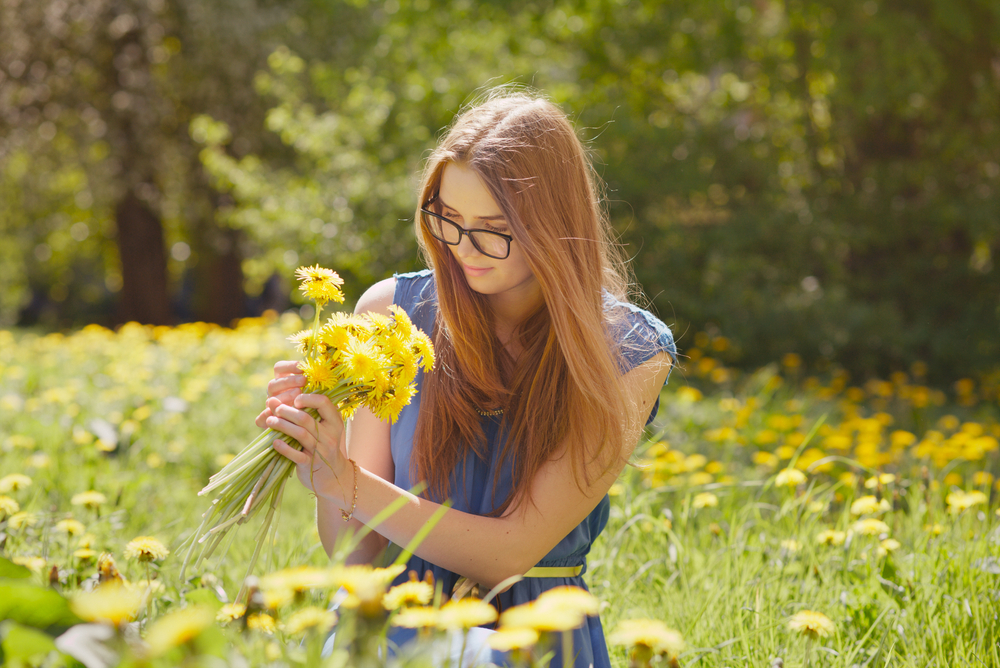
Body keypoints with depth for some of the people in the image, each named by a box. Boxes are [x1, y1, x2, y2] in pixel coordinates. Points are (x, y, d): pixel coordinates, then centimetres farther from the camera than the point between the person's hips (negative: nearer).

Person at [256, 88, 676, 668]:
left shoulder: (628, 355, -3)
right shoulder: (391, 311, 3)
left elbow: (512, 552, -10)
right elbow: (356, 550, 3)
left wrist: (346, 485, -19)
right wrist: (321, 464, -17)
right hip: (394, 618, 1)